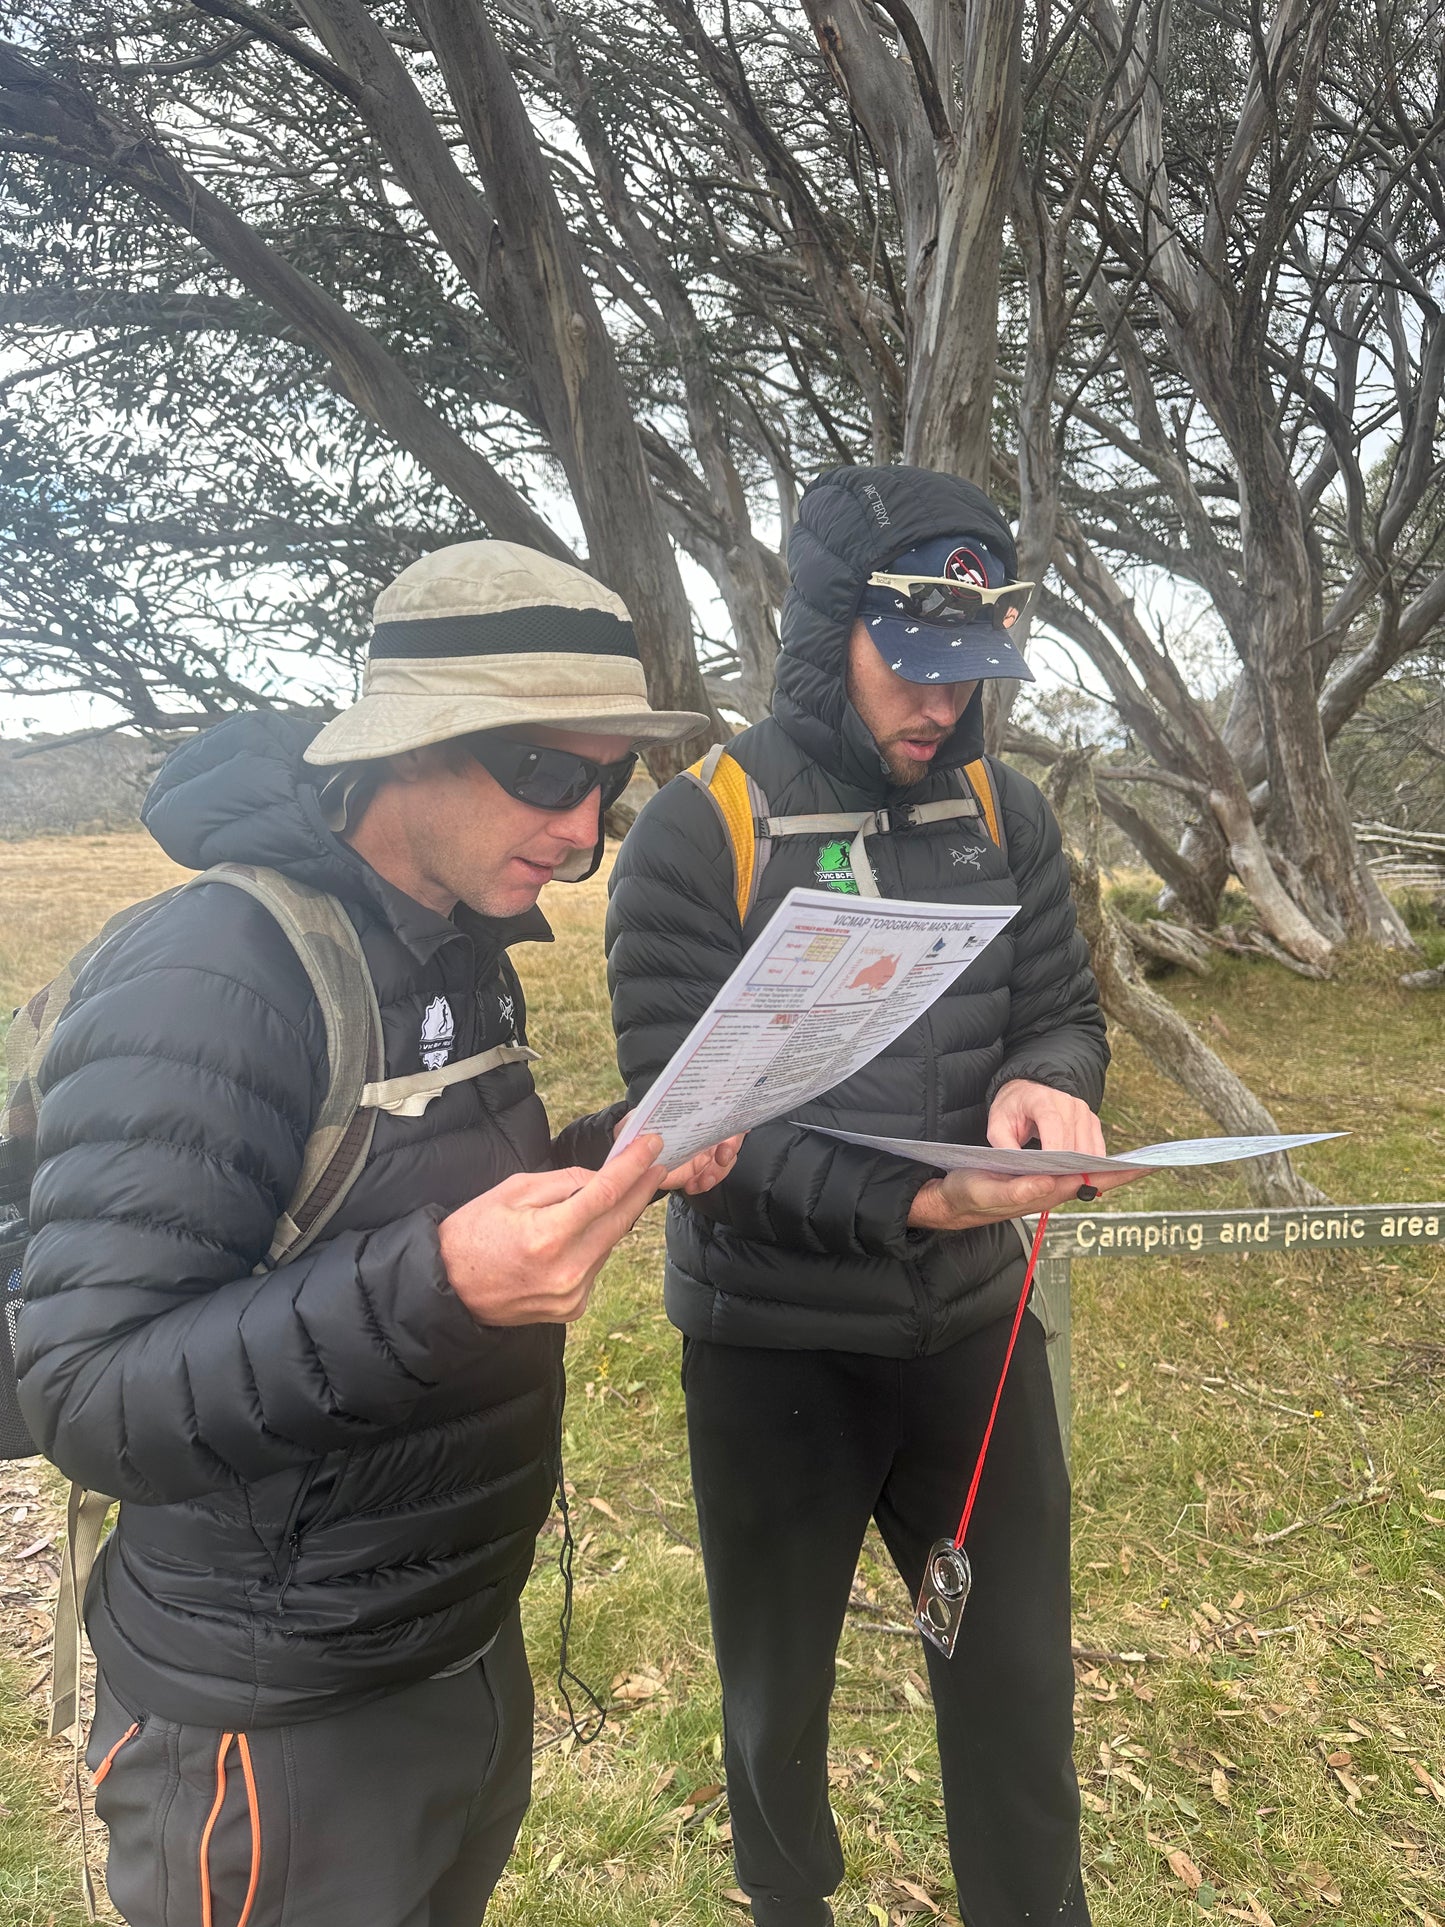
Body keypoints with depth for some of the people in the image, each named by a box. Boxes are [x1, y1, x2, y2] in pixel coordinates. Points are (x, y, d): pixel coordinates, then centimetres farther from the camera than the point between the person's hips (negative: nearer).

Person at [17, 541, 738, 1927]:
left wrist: (618, 1160, -5)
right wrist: (429, 1292, -41)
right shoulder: (210, 976, -25)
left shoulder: (460, 951, 2)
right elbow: (90, 1396, -27)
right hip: (276, 1730, -8)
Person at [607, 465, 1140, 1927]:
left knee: (1020, 1679, 18)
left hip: (974, 1318, 3)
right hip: (773, 1342, -2)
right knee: (777, 1686, 22)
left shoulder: (1003, 815, -2)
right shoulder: (696, 835, -17)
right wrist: (905, 1204, -32)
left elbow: (1064, 1009, 4)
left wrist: (1043, 1083, -20)